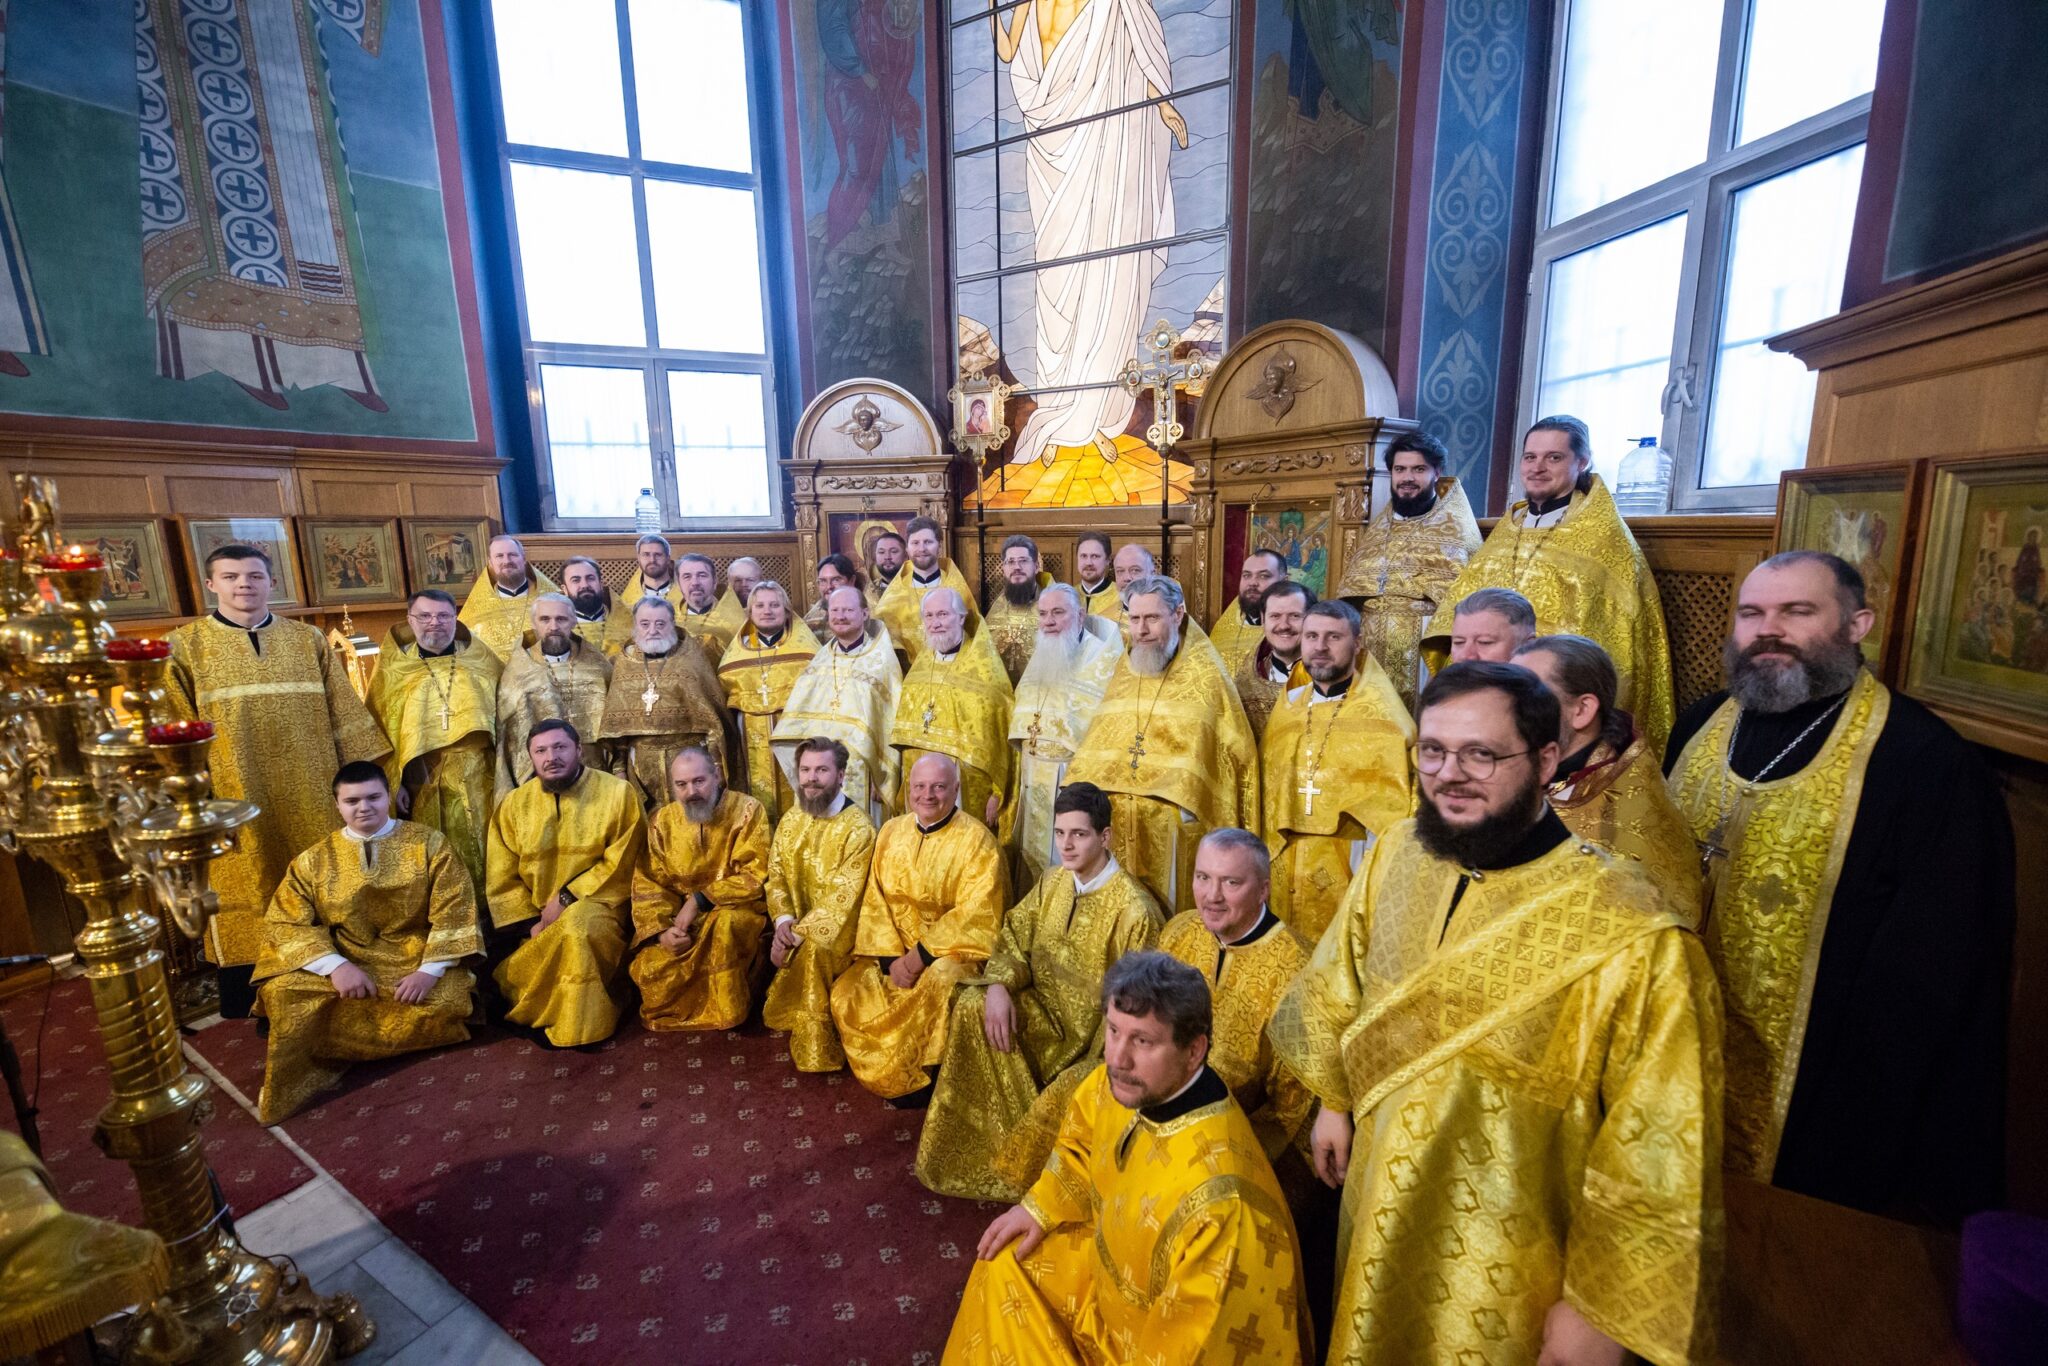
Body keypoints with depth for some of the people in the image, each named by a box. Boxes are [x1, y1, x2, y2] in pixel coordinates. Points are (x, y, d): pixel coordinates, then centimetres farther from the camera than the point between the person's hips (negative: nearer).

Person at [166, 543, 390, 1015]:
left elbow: (345, 716, 7)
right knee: (247, 913, 7)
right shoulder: (184, 647, 0)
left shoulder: (308, 640, 6)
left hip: (313, 801, 2)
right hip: (235, 807, -2)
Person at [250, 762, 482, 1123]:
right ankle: (295, 1082, -2)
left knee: (445, 1002, -31)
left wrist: (430, 970, -21)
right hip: (347, 962, 2)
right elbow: (286, 922, -3)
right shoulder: (314, 860, 5)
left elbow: (453, 911, -8)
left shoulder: (430, 844, -2)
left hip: (417, 956, -2)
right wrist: (336, 965, -20)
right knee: (283, 993, -26)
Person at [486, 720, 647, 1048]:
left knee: (576, 929, -34)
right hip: (535, 917, 5)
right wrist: (530, 923, -9)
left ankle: (579, 1028, -16)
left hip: (595, 905, -4)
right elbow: (501, 879, 3)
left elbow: (620, 865, -10)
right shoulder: (514, 803, 5)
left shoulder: (618, 793, -7)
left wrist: (567, 898, -16)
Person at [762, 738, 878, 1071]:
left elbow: (843, 896, -21)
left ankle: (816, 1053, -6)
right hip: (795, 925, 6)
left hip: (837, 929, -6)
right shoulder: (791, 819, 4)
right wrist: (783, 920, -14)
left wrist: (799, 932, -24)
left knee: (811, 954, -29)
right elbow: (776, 874, 3)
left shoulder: (858, 828, -17)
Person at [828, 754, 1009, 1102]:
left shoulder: (977, 840, -11)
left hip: (951, 947, -5)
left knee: (936, 984, -34)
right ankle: (890, 1079, 11)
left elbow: (975, 915, -17)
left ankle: (925, 1080, -10)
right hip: (893, 946, 6)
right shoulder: (891, 832, 5)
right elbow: (875, 900, 2)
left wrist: (921, 956, -20)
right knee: (847, 992, -13)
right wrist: (891, 957, -12)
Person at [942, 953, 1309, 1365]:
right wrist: (1040, 1207, 0)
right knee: (1005, 1261, 10)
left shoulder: (1218, 1201, -39)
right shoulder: (1127, 1083, -19)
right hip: (1112, 1263, 6)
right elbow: (1083, 1138, 5)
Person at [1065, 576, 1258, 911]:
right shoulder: (1122, 670, 11)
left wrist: (1188, 798, -9)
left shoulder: (1205, 676, -2)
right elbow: (1098, 745, 15)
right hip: (1112, 820, 4)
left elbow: (1236, 752, -2)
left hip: (1172, 821, -4)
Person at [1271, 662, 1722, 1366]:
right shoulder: (1396, 854, -12)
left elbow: (1659, 1153, -19)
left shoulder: (1629, 932, -29)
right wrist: (1334, 1100, 13)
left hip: (1511, 1271, -4)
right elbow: (1339, 984, 5)